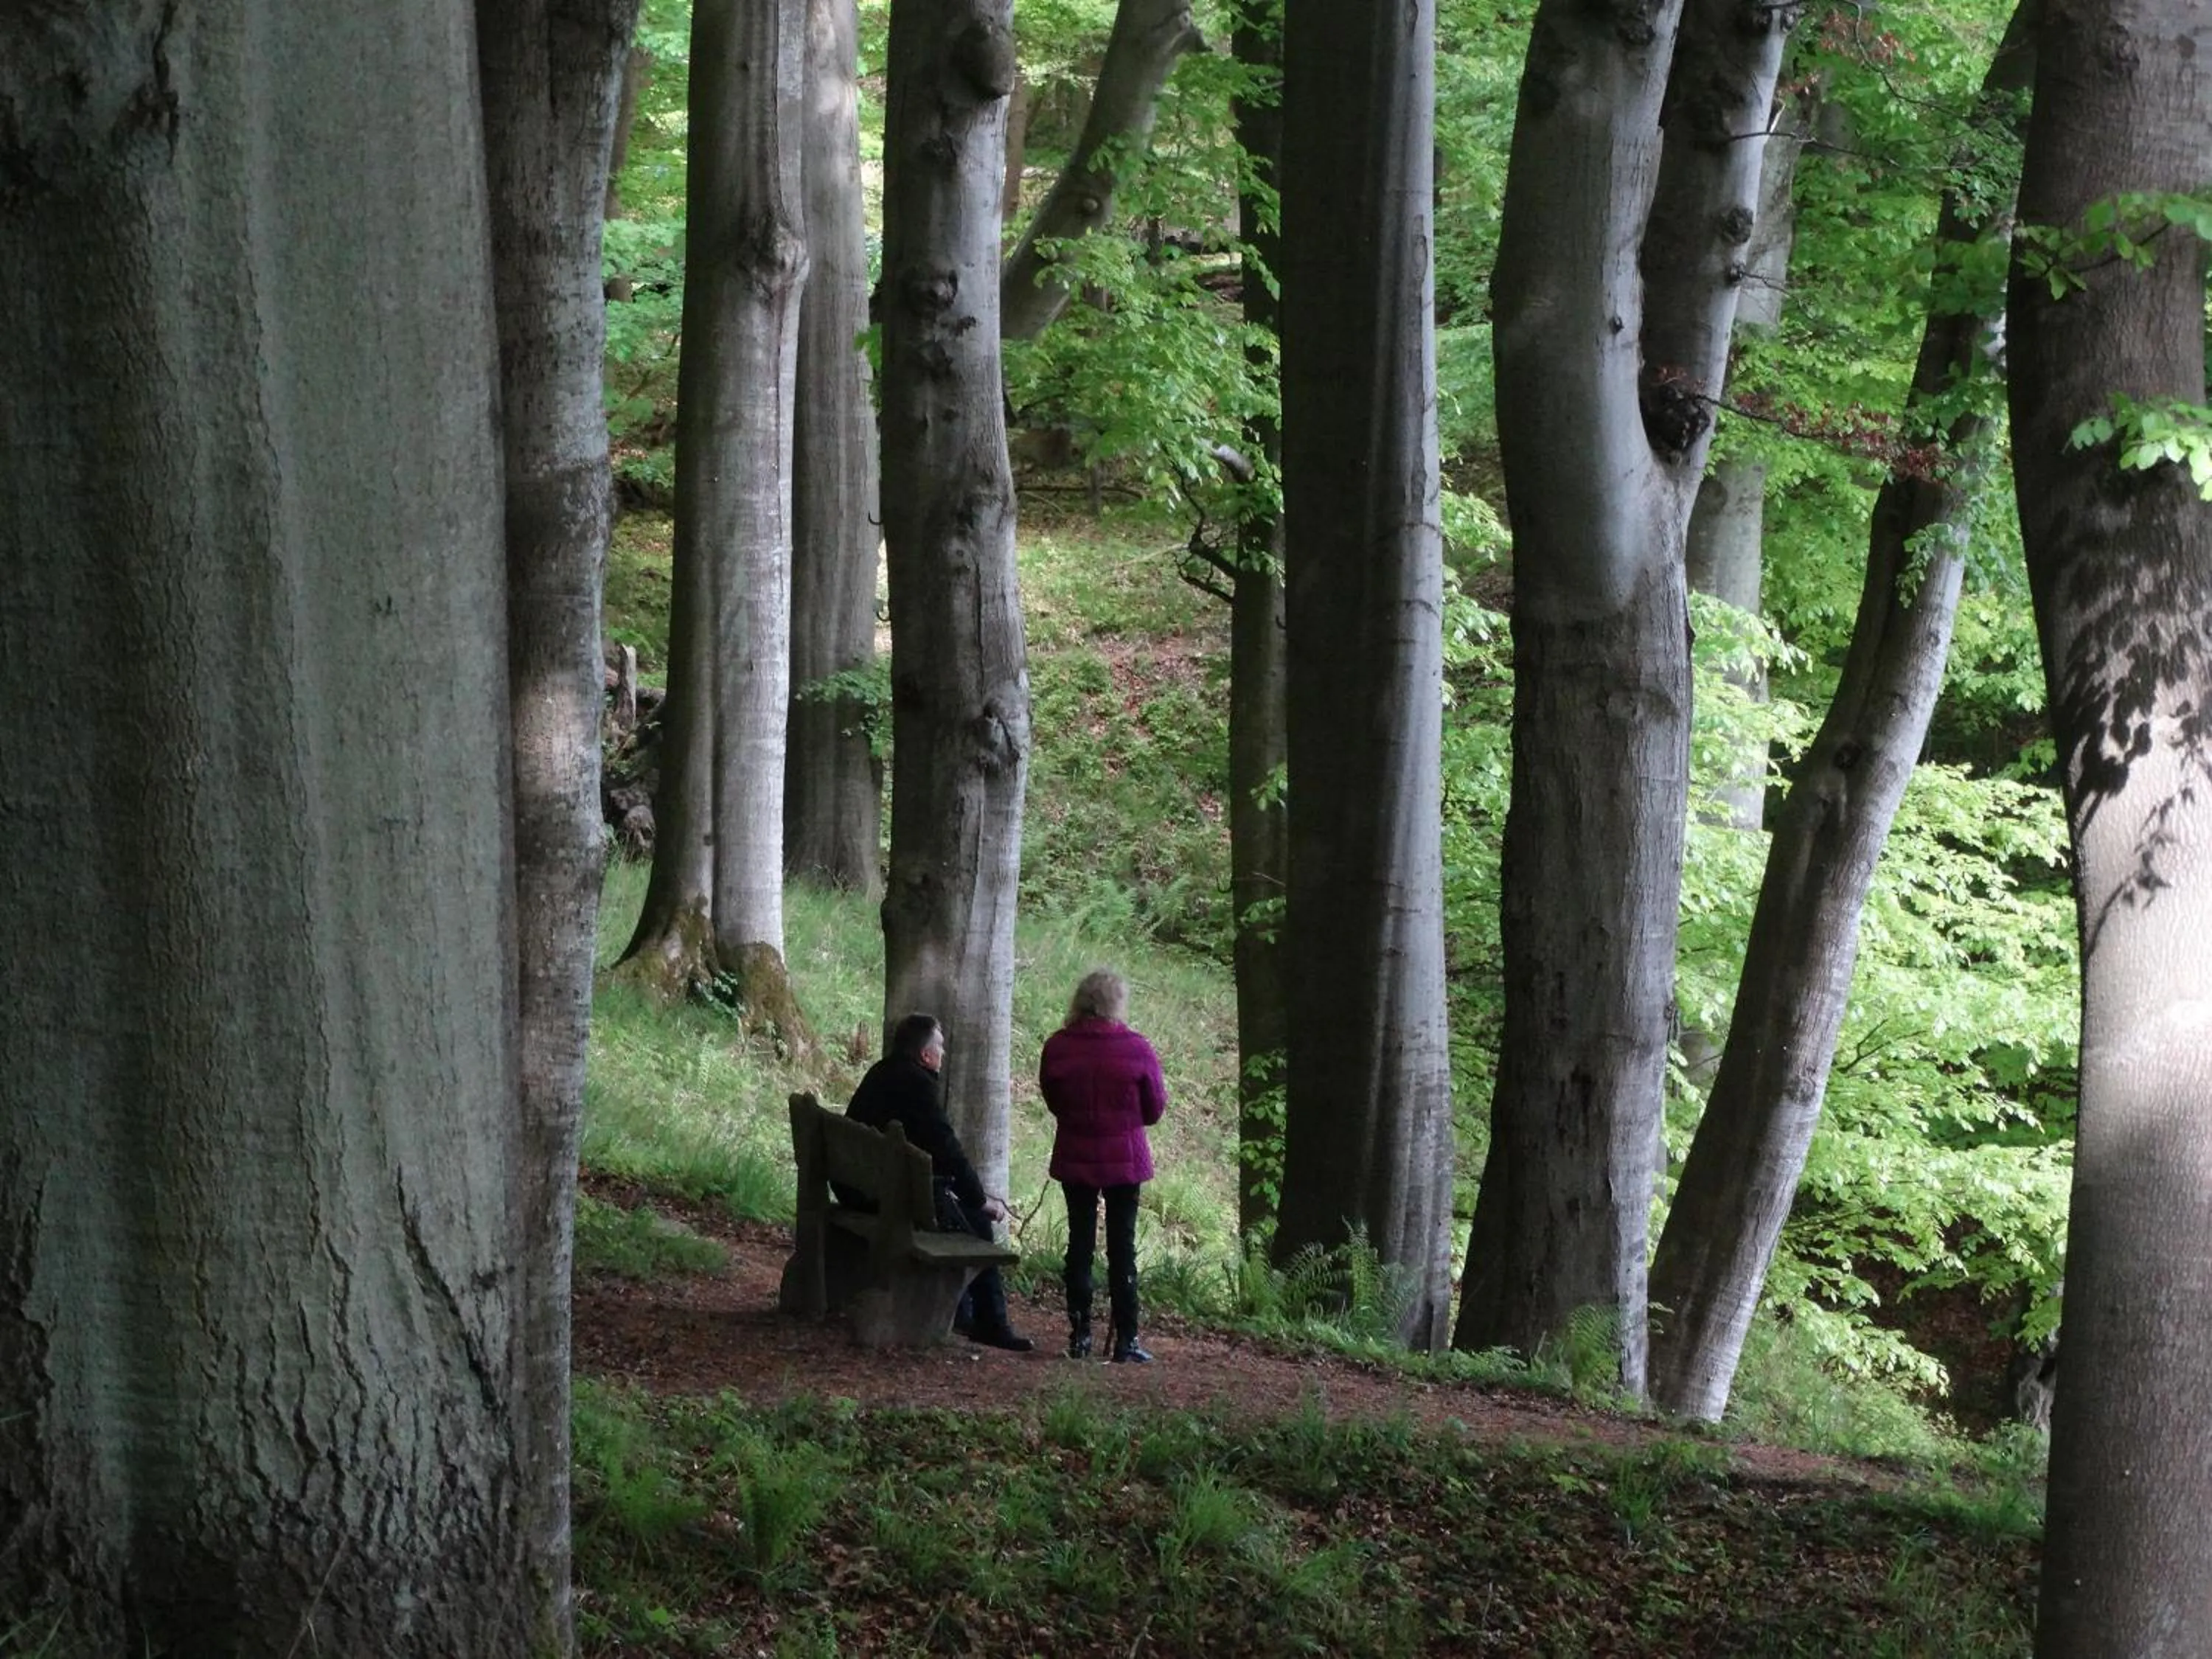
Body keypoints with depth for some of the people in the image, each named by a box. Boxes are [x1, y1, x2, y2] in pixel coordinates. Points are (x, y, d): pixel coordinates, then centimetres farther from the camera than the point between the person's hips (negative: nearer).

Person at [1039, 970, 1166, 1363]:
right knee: (1122, 1246, 5)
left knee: (1080, 1242, 12)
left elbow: (1052, 1102, 6)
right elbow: (1155, 1109, -3)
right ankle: (1125, 1339, 5)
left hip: (1075, 1159, 2)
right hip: (1123, 1160, -2)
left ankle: (1080, 1334, 11)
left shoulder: (1057, 1047, -8)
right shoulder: (1137, 1050, -14)